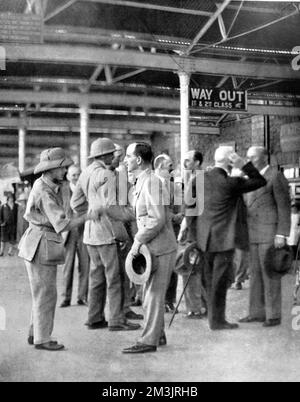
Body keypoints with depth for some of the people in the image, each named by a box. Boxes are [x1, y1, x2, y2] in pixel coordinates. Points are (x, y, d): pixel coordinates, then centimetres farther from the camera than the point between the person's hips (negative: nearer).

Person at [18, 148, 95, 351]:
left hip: (47, 245, 10)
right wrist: (88, 216, -23)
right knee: (46, 294, -1)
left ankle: (35, 334, 27)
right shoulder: (44, 193, -22)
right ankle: (42, 339, 9)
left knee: (44, 293, 17)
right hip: (41, 245, -10)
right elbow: (63, 225, -27)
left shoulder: (49, 185, 8)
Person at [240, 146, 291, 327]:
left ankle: (273, 315, 1)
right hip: (254, 234, 8)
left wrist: (282, 234, -16)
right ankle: (257, 312, 15)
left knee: (269, 274, -5)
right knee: (256, 273, 9)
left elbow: (284, 207, -10)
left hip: (270, 233, -8)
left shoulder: (276, 176, -6)